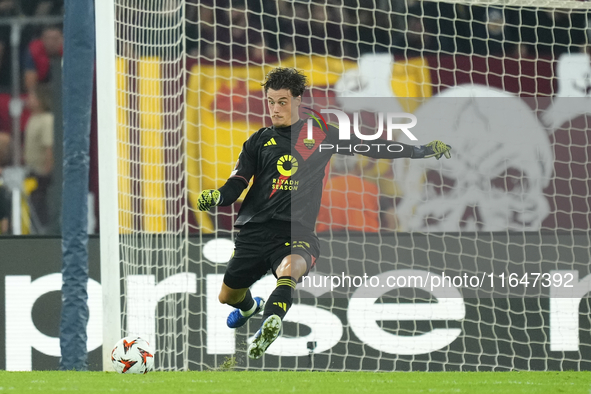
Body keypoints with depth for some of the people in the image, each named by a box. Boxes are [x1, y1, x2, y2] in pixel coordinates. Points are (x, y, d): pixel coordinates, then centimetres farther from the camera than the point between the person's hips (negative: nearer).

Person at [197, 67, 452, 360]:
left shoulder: (320, 136, 10)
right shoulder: (259, 141, 14)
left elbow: (371, 148, 14)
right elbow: (237, 182, 8)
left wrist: (422, 150, 10)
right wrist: (216, 197, -15)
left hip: (297, 230, -3)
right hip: (255, 227, 3)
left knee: (289, 268, -37)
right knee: (228, 297, 12)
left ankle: (269, 325, -60)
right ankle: (250, 307, 49)